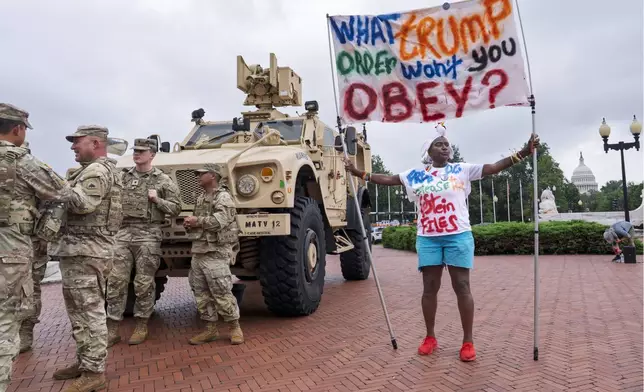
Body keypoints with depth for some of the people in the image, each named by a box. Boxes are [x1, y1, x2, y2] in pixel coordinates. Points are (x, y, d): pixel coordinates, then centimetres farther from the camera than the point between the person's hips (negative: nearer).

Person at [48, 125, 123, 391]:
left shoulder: (98, 170, -12)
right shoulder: (92, 170, 22)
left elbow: (82, 203, -26)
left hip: (85, 251, -11)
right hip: (77, 249, 11)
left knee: (89, 312, -6)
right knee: (79, 310, 18)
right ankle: (84, 362, 29)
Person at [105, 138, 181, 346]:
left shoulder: (163, 180, 1)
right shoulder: (123, 176, 11)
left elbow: (176, 208, 0)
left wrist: (157, 200, -13)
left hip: (148, 234, -3)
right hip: (123, 232, 3)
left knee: (144, 282, 3)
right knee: (116, 280, 1)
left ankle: (141, 326, 16)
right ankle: (112, 329, 9)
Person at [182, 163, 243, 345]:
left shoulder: (223, 196, -8)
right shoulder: (200, 198, 18)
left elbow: (219, 221, -22)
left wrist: (197, 220, -11)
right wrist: (191, 225, 2)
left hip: (216, 252, -9)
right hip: (198, 251, 9)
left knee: (221, 292, -6)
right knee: (201, 293, 9)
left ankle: (234, 327, 9)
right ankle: (210, 328, 19)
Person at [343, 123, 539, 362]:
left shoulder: (462, 170, 5)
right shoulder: (416, 174, 9)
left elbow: (493, 167, 0)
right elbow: (388, 179, 12)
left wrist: (523, 153, -10)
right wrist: (359, 173, 7)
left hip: (458, 236, -1)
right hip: (428, 238, 2)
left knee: (462, 286, 1)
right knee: (429, 287, 7)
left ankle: (468, 341, 11)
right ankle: (430, 337, 20)